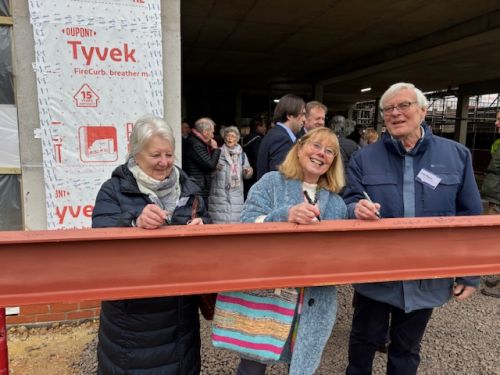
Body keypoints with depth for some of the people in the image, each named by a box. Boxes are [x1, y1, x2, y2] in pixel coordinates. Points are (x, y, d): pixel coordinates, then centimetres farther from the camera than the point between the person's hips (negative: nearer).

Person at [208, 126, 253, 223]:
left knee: (235, 220, 1)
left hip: (236, 194, 3)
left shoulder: (241, 154, 12)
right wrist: (214, 168, -17)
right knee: (220, 221, -6)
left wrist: (248, 171, -10)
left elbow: (246, 174, 13)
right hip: (220, 194, -3)